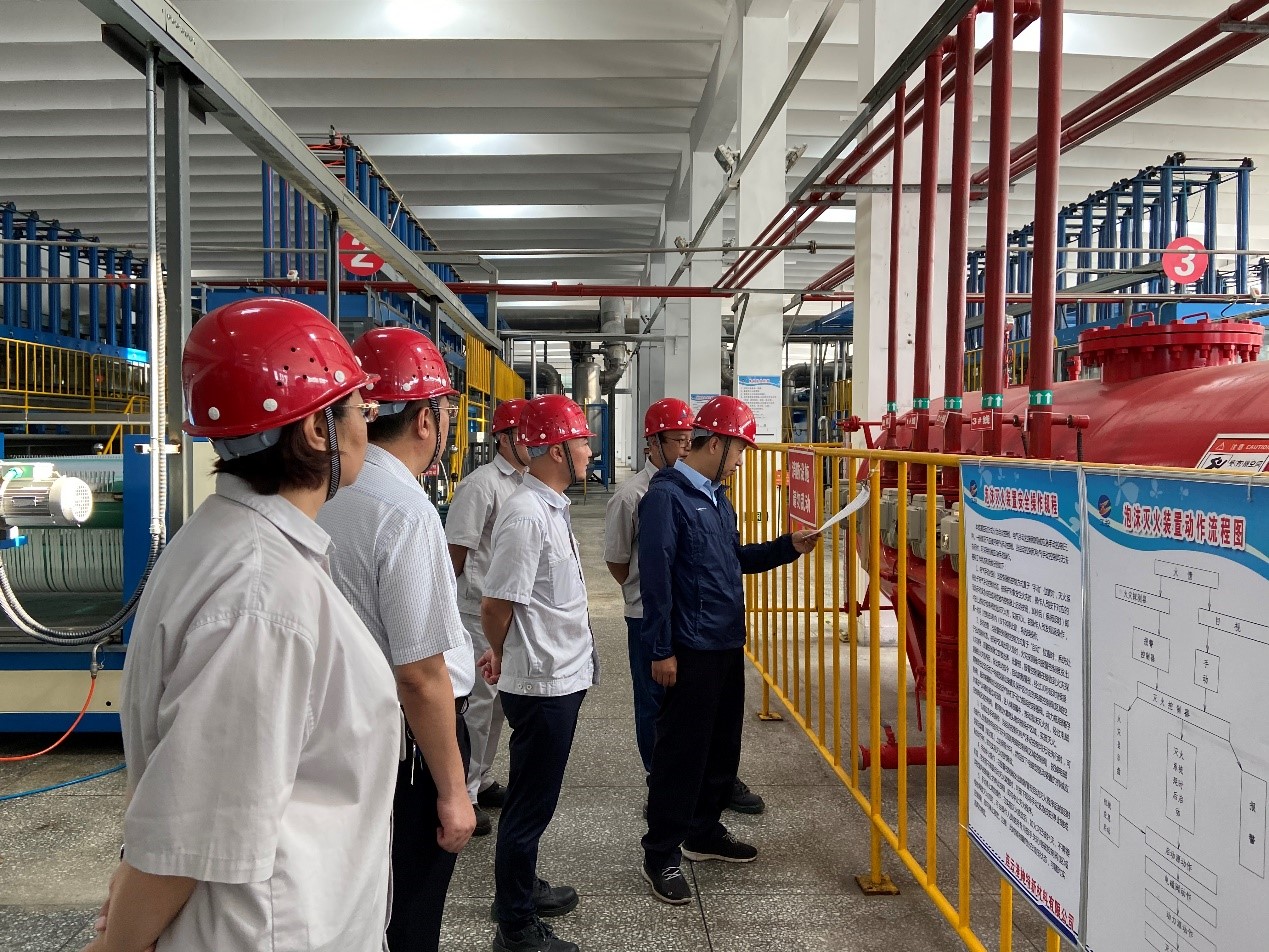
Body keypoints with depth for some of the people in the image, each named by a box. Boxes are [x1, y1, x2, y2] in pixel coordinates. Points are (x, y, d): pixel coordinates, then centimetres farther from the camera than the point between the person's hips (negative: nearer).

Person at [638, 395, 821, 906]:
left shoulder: (716, 495, 14)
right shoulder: (667, 495, -14)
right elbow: (655, 575, -17)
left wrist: (788, 546, 8)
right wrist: (661, 651, -18)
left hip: (728, 644, 9)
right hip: (692, 650, -9)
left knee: (722, 745, 17)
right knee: (681, 750, -1)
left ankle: (704, 831, 33)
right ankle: (661, 854, 12)